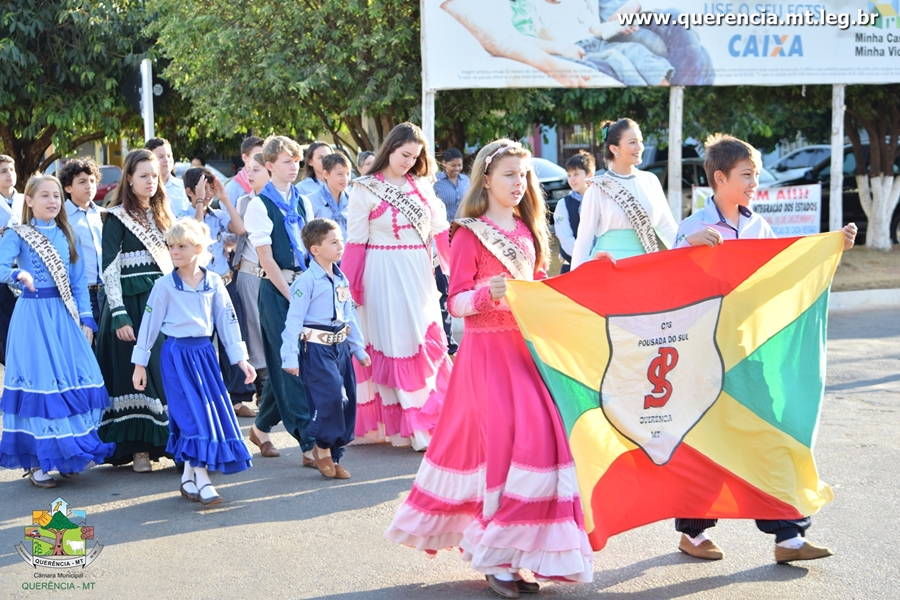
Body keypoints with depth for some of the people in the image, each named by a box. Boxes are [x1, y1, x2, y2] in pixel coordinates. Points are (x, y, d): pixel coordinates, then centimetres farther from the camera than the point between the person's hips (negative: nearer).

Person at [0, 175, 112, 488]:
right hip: (33, 314, -4)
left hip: (65, 315, 4)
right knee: (38, 383, -6)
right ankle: (35, 461, 3)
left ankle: (69, 453, 13)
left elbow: (79, 282, 12)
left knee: (76, 380, -1)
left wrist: (86, 319, 6)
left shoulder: (67, 236, 12)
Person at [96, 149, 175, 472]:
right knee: (135, 372, -3)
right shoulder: (116, 217, -4)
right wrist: (119, 315, -17)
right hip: (132, 302, -5)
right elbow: (109, 269, -9)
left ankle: (164, 438, 13)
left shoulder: (161, 214, 15)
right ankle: (138, 447, 3)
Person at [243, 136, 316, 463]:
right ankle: (308, 443, -8)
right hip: (276, 289, -6)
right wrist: (291, 296, -12)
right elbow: (267, 259, -9)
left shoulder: (303, 202, 13)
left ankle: (261, 427, 27)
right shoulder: (260, 205, -4)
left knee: (282, 365, 9)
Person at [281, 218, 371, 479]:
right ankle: (323, 447, 3)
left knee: (347, 398, 7)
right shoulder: (307, 281, -11)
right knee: (330, 394, -19)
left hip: (340, 346, 8)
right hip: (316, 347, -8)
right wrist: (290, 356, -17)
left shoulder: (341, 279, 13)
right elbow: (294, 319, -13)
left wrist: (359, 348, 22)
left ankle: (333, 456, 18)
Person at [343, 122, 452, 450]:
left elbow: (441, 229, 7)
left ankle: (430, 420, 11)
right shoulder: (365, 189, -3)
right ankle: (400, 424, 4)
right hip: (384, 274, -4)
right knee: (390, 344, -1)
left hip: (419, 275, 4)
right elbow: (356, 241, -4)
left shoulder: (421, 185, 8)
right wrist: (349, 289, -6)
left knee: (427, 344, 4)